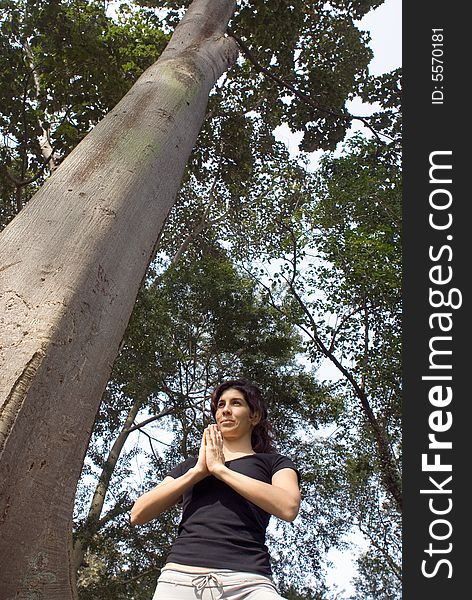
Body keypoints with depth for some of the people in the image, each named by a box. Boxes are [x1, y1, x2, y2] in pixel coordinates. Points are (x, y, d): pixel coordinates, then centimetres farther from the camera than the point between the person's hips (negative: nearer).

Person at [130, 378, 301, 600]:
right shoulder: (190, 465, 24)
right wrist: (198, 471, 4)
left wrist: (219, 469, -1)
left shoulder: (274, 463, 16)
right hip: (180, 577, 3)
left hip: (246, 582, -2)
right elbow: (138, 514, 12)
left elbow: (288, 507, -6)